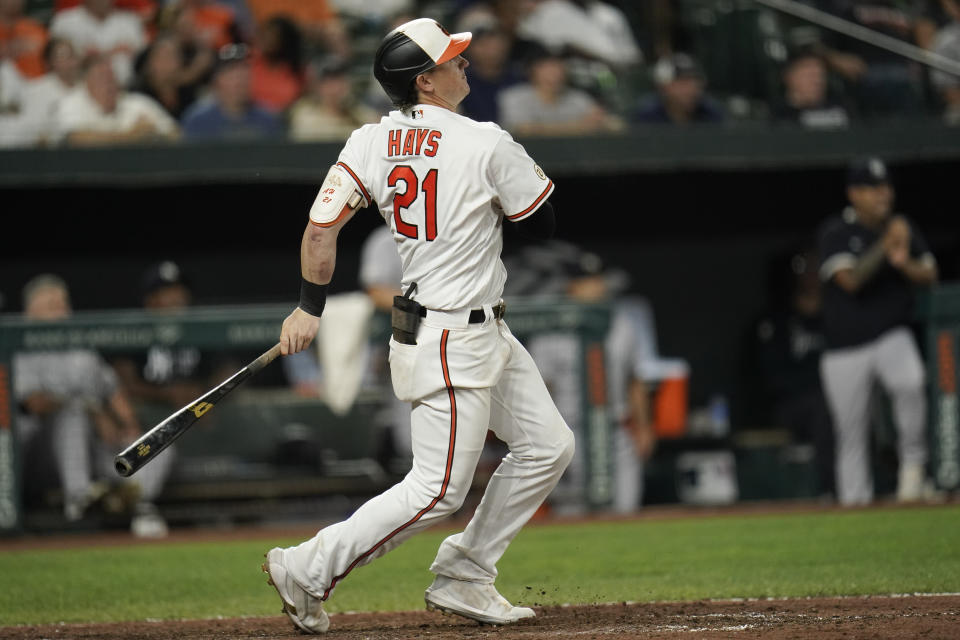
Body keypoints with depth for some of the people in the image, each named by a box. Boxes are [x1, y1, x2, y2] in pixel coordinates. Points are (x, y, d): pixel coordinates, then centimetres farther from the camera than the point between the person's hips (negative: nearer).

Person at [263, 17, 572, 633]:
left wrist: (310, 308, 8)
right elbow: (548, 218, -5)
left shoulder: (369, 142, 0)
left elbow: (321, 227, -2)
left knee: (549, 445, 15)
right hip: (450, 343, -9)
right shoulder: (486, 144, -17)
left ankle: (463, 579, 19)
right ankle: (308, 569, -2)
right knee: (438, 489, -6)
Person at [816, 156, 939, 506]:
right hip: (845, 348, -1)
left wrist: (904, 263, -17)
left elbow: (930, 275, 3)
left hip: (893, 339, 1)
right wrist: (885, 245, -25)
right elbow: (849, 279, -18)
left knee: (911, 382, -30)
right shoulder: (835, 232, -6)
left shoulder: (904, 229, 6)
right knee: (851, 436, 2)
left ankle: (913, 461, -12)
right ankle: (854, 502, 14)